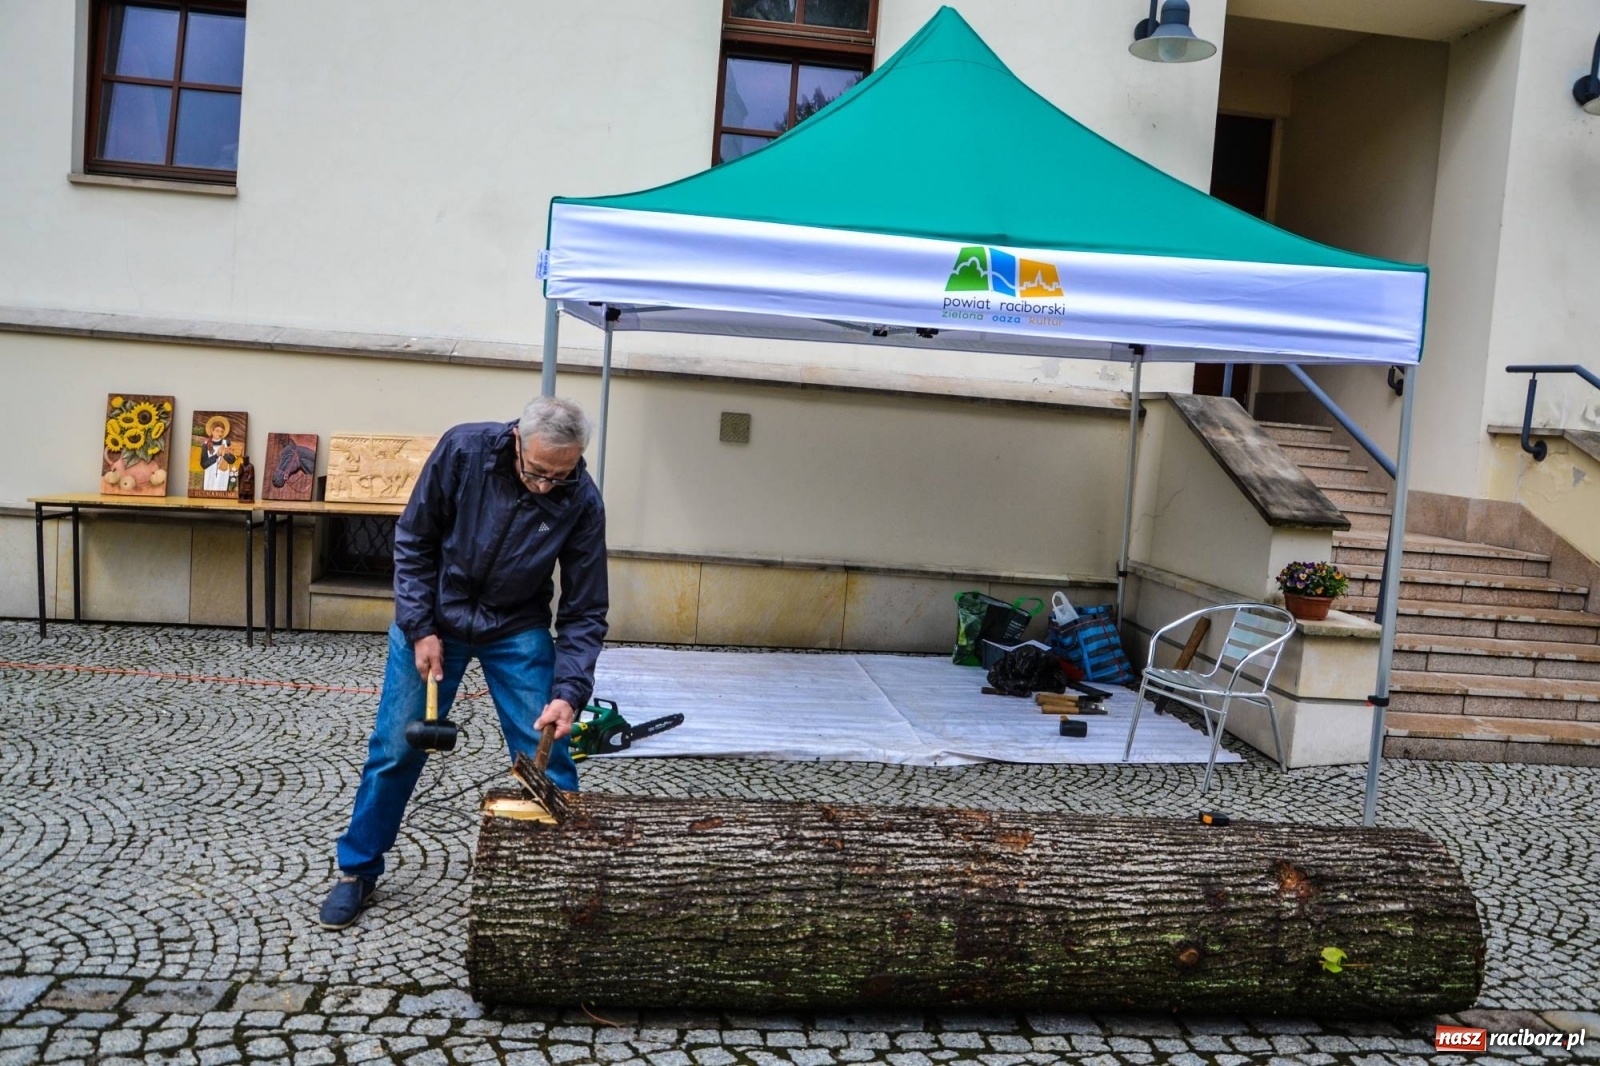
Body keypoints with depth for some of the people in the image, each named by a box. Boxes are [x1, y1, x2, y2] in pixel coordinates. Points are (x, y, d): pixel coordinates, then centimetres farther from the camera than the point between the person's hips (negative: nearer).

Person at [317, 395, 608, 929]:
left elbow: (585, 611, -15)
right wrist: (420, 629, -13)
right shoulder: (463, 450, -23)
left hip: (519, 632, 0)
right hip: (433, 619, 0)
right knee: (394, 749, 6)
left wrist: (569, 693, -26)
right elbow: (413, 541, -10)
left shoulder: (582, 502, -22)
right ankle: (357, 872, 26)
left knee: (547, 757, -4)